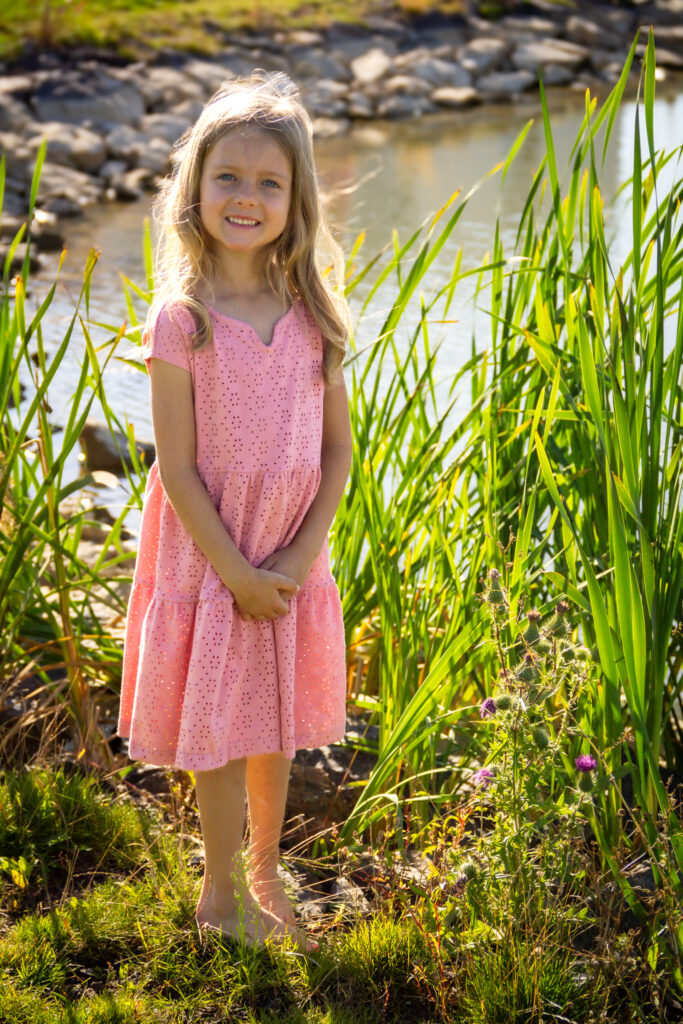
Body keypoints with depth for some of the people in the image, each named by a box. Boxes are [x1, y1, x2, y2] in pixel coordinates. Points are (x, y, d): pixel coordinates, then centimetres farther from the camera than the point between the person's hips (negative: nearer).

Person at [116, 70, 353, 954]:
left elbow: (337, 450, 0)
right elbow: (176, 467, -14)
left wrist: (300, 557, -10)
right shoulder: (181, 319, -14)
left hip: (292, 564, 4)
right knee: (217, 731, 9)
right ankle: (222, 891, 29)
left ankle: (263, 873, 38)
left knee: (276, 729, 18)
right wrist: (238, 572, -15)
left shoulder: (312, 316, -2)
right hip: (209, 559, -4)